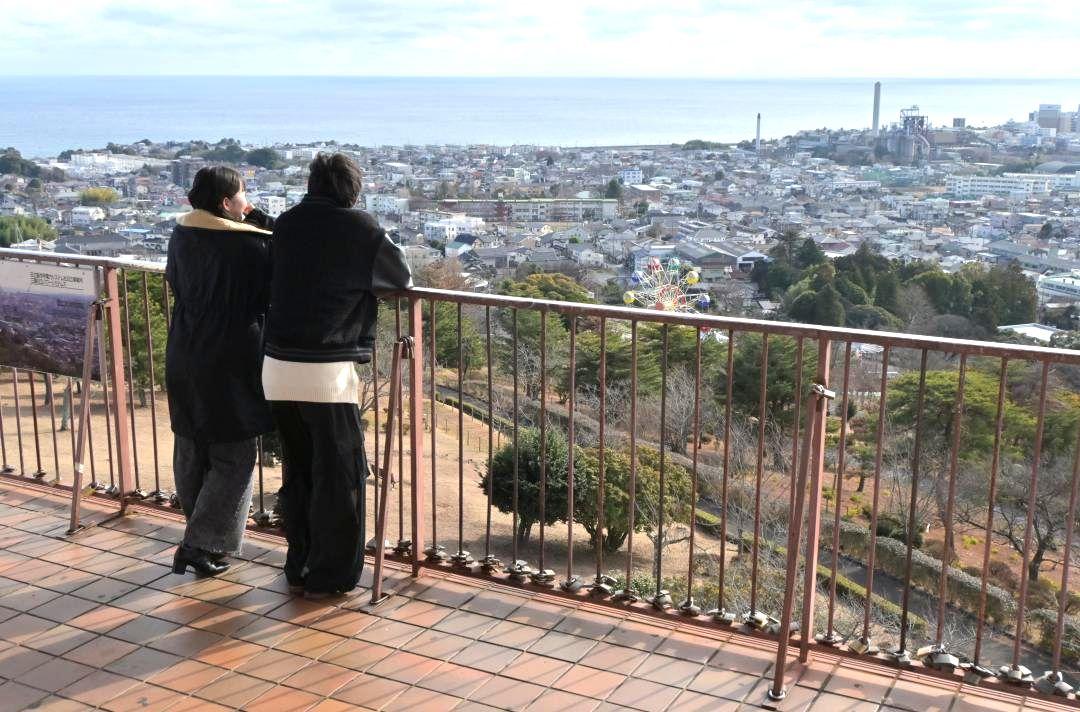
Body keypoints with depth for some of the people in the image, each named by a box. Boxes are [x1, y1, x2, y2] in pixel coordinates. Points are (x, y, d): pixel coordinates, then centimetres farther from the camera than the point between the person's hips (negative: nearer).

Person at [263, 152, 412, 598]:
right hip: (326, 371, -5)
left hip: (277, 366, 6)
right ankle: (328, 576, 15)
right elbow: (402, 277, 8)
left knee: (297, 470, 18)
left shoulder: (286, 223, 8)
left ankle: (299, 568, 28)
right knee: (339, 475, 7)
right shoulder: (358, 227, -5)